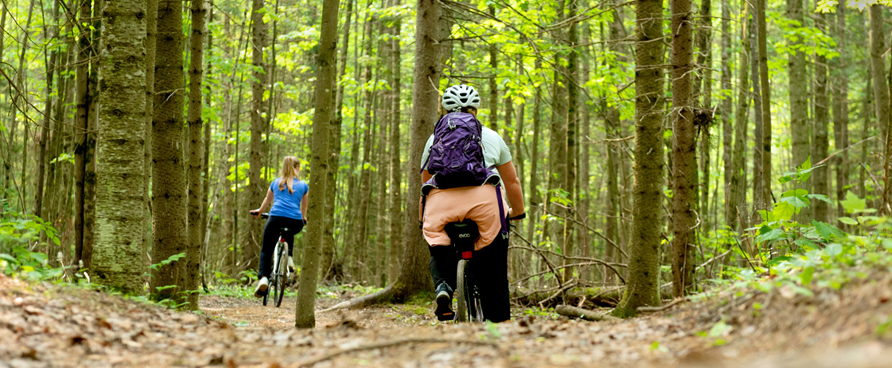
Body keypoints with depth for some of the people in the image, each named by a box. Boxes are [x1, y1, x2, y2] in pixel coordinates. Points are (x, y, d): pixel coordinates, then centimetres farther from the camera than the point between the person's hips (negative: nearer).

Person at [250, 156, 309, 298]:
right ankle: (289, 258, 17)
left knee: (266, 250, 9)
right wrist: (303, 218, 51)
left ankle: (263, 277, -14)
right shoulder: (303, 185, 16)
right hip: (295, 221, 1)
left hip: (276, 218, 0)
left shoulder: (276, 182, 20)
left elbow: (268, 199, 37)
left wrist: (260, 211, 56)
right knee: (289, 234, 37)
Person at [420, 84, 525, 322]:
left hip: (441, 200, 1)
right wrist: (518, 212, 50)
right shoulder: (491, 137, 28)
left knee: (439, 250, 21)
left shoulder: (435, 137, 27)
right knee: (492, 262, 9)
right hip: (483, 197, 0)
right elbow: (512, 182, 34)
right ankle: (499, 319, 5)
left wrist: (423, 219, 45)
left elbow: (425, 182, 32)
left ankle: (443, 285, -8)